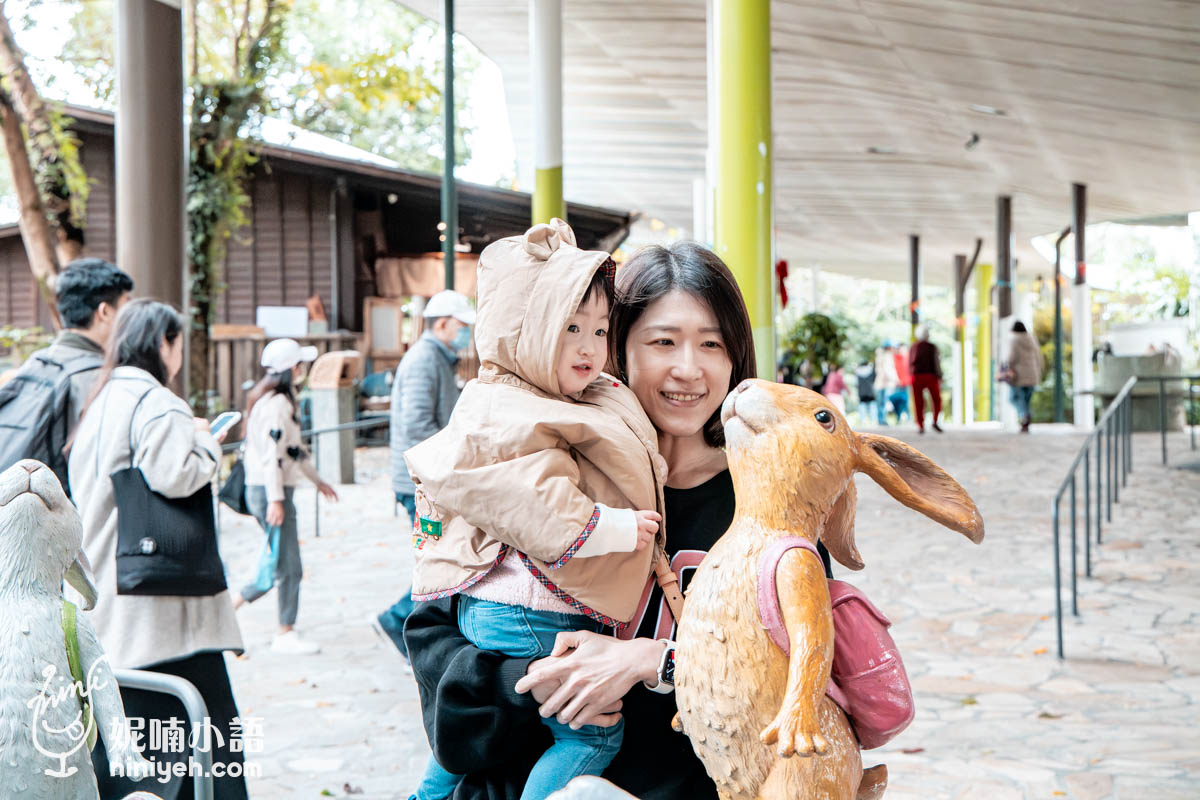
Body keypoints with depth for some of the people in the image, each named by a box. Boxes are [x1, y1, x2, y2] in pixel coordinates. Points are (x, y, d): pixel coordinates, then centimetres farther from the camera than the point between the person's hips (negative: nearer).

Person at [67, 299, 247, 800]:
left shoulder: (100, 404, 16)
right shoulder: (155, 403, -12)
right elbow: (174, 476, -25)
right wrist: (206, 441, -6)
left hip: (104, 608, 9)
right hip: (159, 607, -9)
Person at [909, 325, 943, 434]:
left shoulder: (913, 348, 5)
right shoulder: (932, 347, -4)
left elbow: (910, 364, 8)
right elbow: (936, 362, -8)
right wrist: (939, 376, -4)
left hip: (917, 376, 2)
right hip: (931, 376, -2)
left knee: (918, 402, 4)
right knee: (937, 400, 12)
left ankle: (920, 426, -1)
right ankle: (935, 421, -4)